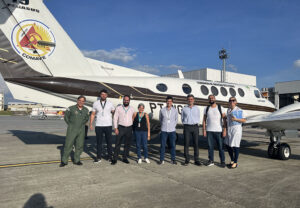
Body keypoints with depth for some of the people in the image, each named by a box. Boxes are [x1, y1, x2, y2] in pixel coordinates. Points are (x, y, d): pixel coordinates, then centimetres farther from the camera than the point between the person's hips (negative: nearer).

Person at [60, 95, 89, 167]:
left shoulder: (86, 110, 5)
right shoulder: (71, 108, -6)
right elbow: (66, 117, 5)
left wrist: (82, 124, 9)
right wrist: (70, 125, 1)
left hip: (81, 130, 4)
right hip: (71, 130, -3)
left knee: (79, 146, 7)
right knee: (68, 145, -2)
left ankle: (76, 160, 21)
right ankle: (64, 161, 10)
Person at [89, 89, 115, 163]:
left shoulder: (110, 104, 3)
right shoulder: (96, 103, 5)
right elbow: (93, 114, 8)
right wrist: (90, 124, -1)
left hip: (108, 125, 0)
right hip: (98, 125, 0)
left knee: (109, 142, 4)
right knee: (99, 142, 4)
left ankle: (109, 157, 15)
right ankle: (99, 157, 12)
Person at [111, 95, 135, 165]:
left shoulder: (132, 109, 7)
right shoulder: (118, 108, 1)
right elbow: (115, 118, -1)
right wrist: (116, 128, -9)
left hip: (129, 128, 2)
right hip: (121, 128, -2)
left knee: (127, 144, 7)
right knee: (118, 144, -3)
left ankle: (125, 158, 18)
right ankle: (114, 159, 3)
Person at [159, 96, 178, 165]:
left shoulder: (174, 110, 0)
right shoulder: (162, 110, -1)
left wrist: (173, 126, 10)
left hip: (172, 131, 0)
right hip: (164, 131, 0)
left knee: (172, 145, 5)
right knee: (162, 145, 2)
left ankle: (173, 159, 17)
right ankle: (162, 160, 12)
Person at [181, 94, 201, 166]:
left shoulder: (197, 108, 9)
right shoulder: (184, 109, 6)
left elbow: (198, 118, 16)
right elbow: (182, 118, 14)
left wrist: (196, 124, 7)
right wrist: (186, 123, 7)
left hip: (195, 127, 1)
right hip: (187, 127, -1)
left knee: (196, 144, 0)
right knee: (186, 144, -1)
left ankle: (196, 160, 7)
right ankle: (187, 160, 9)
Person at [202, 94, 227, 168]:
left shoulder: (220, 108, 1)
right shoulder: (206, 109, 8)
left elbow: (224, 119, -1)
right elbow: (204, 120, 9)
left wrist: (224, 130, -9)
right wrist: (204, 130, 1)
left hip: (219, 131, -2)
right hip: (209, 131, 2)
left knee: (221, 147, 0)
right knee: (210, 146, 5)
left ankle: (222, 162, 11)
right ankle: (211, 161, 15)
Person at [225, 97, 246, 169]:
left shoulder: (240, 111, -6)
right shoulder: (228, 110, 14)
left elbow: (244, 120, -7)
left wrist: (236, 119, -19)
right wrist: (226, 129, 16)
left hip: (237, 128, -7)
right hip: (229, 129, 7)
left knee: (235, 145, -6)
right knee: (227, 145, 10)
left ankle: (235, 163, 6)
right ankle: (232, 160, 26)